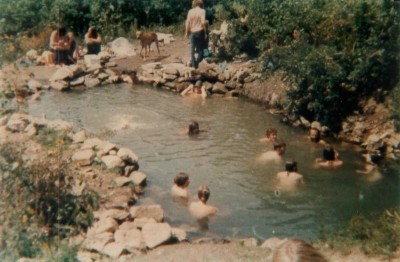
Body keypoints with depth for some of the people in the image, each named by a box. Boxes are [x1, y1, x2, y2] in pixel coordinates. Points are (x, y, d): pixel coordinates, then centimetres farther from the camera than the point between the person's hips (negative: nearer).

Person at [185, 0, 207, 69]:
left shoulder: (190, 11, 2)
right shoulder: (202, 11, -6)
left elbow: (187, 22, 0)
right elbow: (203, 22, -14)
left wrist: (187, 32, 9)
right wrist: (205, 32, -4)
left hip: (193, 32, 2)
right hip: (200, 32, -2)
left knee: (192, 49, 9)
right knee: (200, 49, 6)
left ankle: (194, 65, 8)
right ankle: (197, 62, -14)